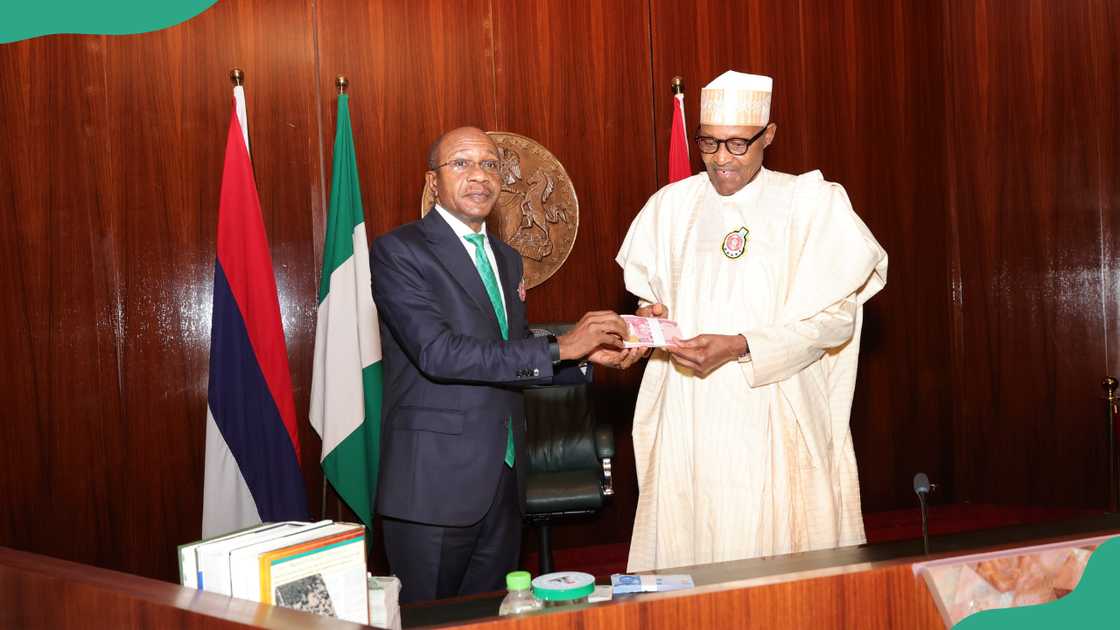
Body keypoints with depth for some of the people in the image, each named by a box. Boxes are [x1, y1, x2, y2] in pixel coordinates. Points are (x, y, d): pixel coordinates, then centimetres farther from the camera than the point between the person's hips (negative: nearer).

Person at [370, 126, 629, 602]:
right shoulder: (399, 251, -8)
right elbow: (437, 353, -21)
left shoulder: (506, 259, 16)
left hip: (503, 479, 7)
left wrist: (588, 354, 1)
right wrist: (559, 347, -20)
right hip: (436, 484, -7)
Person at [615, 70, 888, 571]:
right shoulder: (671, 205, 8)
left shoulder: (810, 202, -3)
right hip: (687, 418, 3)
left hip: (774, 420, -3)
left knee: (769, 538, -1)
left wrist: (739, 347, -18)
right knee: (685, 548, 3)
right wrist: (653, 317, -7)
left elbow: (834, 317, -8)